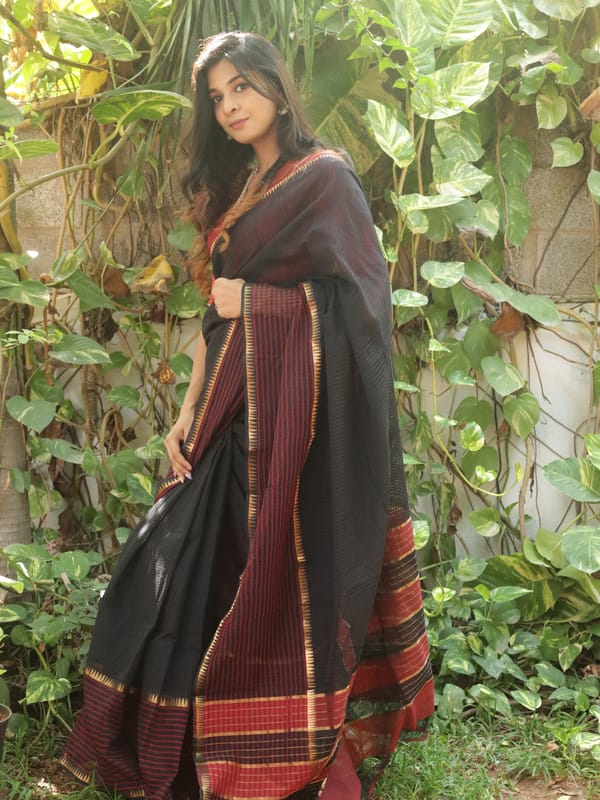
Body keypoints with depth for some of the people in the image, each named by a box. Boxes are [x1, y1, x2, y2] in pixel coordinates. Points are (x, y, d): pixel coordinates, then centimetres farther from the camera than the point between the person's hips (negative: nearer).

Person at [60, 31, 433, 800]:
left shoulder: (325, 177, -2)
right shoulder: (231, 191, 18)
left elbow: (357, 296, -11)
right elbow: (215, 314, 15)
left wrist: (252, 299, -10)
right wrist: (188, 412, 8)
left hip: (300, 412, -7)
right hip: (235, 412, 7)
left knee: (288, 578, -4)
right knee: (194, 571, 5)